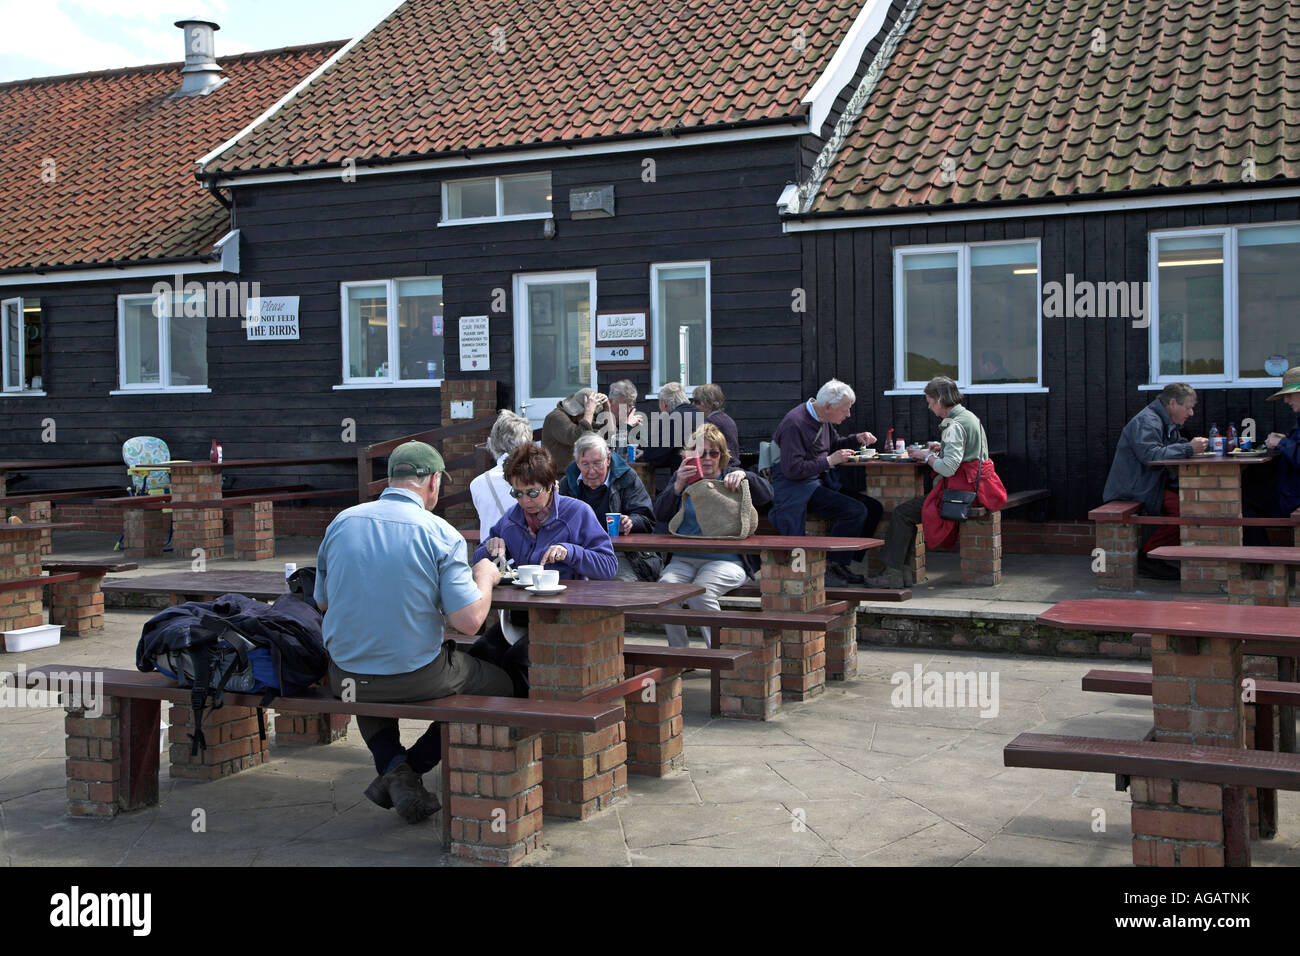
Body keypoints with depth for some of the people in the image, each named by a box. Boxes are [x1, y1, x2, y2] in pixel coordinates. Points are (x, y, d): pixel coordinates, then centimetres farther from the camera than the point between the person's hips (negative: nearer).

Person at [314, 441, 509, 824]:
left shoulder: (341, 523, 0)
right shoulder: (440, 534, -12)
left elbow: (323, 603, 12)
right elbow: (469, 620, -17)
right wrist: (485, 577, 3)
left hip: (346, 678, 4)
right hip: (417, 677, -4)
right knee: (499, 683, 21)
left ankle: (392, 764, 13)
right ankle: (412, 767, 9)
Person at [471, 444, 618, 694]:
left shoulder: (577, 512, 0)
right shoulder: (512, 518, 15)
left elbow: (609, 565, -5)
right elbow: (479, 559, 23)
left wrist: (569, 552, -20)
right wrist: (491, 549, 0)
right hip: (517, 615, 5)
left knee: (517, 659, -31)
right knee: (477, 655, -24)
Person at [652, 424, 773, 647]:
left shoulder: (731, 476, 10)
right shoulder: (682, 478, 16)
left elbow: (766, 494, -3)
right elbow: (660, 515, 3)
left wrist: (744, 476, -20)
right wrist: (678, 486, -12)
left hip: (726, 559, -3)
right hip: (684, 559, 3)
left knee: (700, 591, -32)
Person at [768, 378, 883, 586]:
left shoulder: (823, 419, 10)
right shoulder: (795, 423, -19)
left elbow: (834, 443, 30)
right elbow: (792, 469, -23)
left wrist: (857, 439, 10)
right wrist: (830, 461, -18)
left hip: (821, 481, 10)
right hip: (797, 488, -10)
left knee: (874, 508, -1)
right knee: (856, 511, -24)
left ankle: (842, 564, 3)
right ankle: (831, 567, -13)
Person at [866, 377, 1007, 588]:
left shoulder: (954, 426, -17)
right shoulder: (969, 416, 14)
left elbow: (948, 468, -26)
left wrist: (926, 456, -10)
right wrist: (941, 448, 17)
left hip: (961, 490, -10)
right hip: (974, 485, 10)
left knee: (902, 514, -9)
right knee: (907, 510, 13)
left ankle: (894, 573, -6)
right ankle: (904, 570, 8)